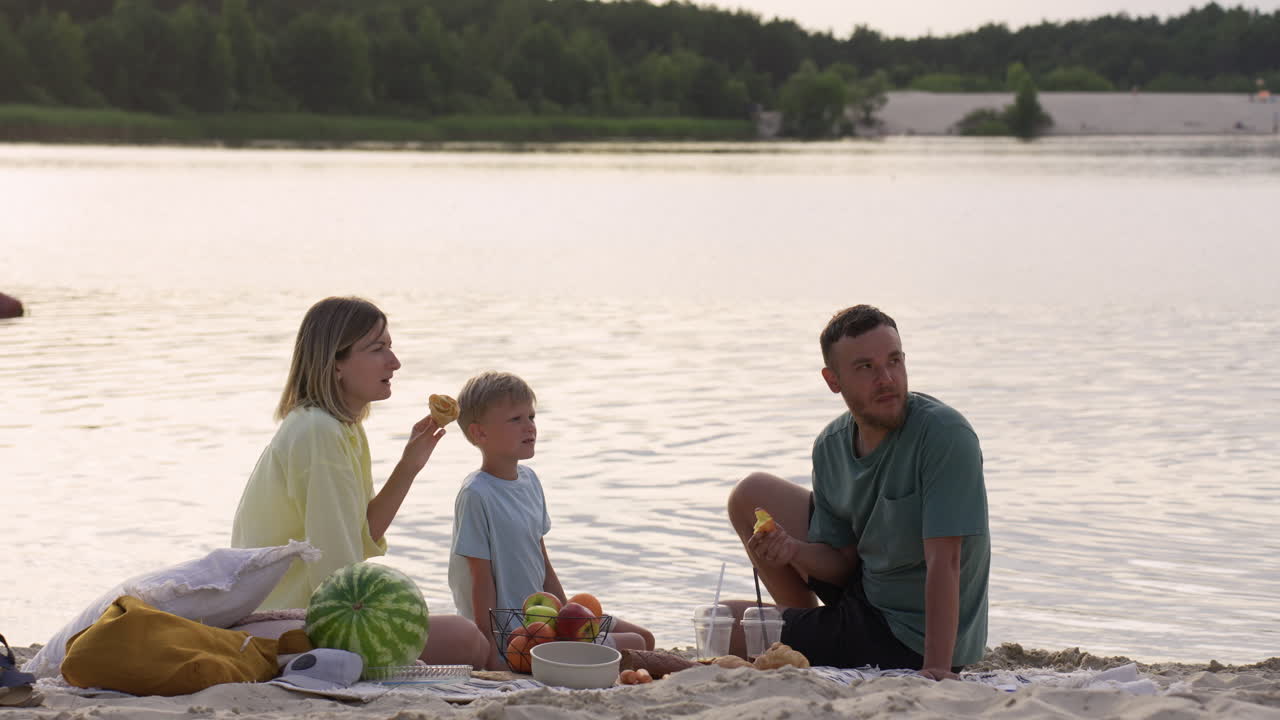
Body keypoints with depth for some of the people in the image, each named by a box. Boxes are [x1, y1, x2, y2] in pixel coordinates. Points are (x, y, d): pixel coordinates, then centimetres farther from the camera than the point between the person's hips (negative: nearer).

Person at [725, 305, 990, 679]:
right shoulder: (831, 446, -3)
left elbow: (944, 560, -30)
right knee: (750, 495, 15)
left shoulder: (945, 434, -25)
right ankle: (809, 628, 26)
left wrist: (937, 669, -36)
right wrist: (795, 551, -21)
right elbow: (842, 562, 2)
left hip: (909, 643, -7)